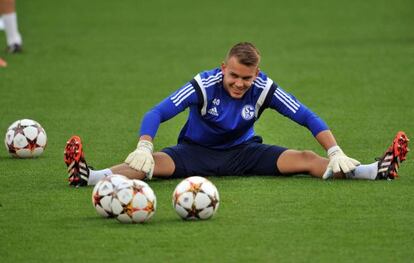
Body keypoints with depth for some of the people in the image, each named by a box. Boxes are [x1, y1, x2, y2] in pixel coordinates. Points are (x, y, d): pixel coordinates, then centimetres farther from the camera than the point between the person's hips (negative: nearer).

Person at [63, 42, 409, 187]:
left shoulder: (265, 89, -18)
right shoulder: (204, 85, -24)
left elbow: (308, 118, -13)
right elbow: (157, 113, -28)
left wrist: (336, 152, -26)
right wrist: (144, 148, -47)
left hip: (243, 152, 2)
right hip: (196, 153, -2)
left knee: (303, 159, -18)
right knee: (155, 164, -33)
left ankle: (375, 171, -26)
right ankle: (90, 176, -53)